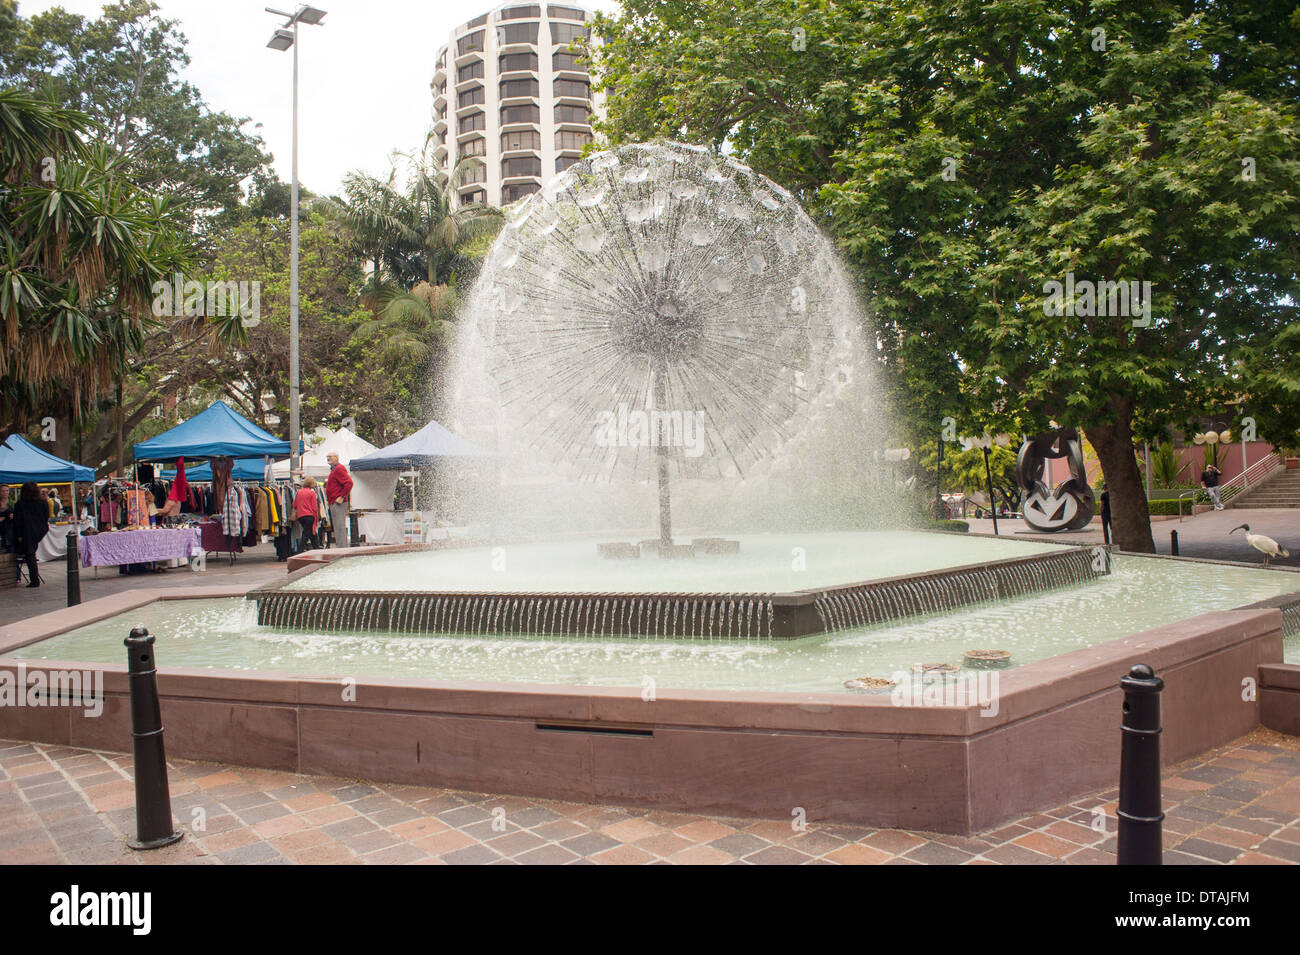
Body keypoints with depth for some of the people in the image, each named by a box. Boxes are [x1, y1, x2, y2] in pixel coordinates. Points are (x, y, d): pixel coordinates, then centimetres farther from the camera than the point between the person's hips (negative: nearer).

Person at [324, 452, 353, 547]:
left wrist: (342, 497, -22)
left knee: (340, 527, -9)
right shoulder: (334, 469, 21)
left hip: (338, 503, -11)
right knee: (337, 528, 12)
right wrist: (329, 499, 21)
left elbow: (349, 483, -24)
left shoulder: (339, 469, -12)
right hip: (333, 503, 11)